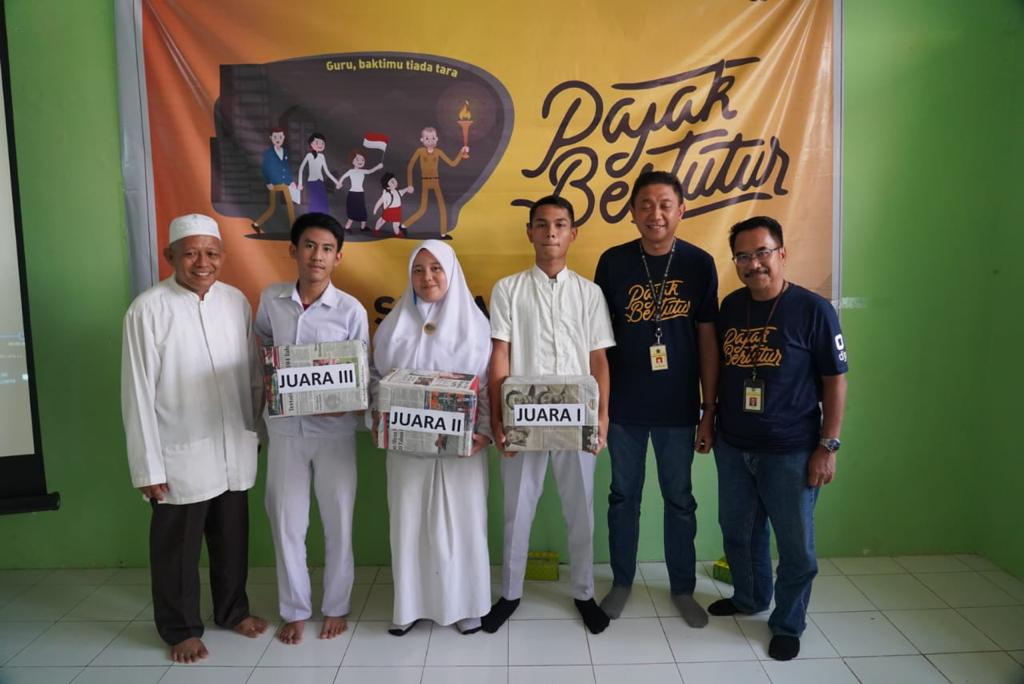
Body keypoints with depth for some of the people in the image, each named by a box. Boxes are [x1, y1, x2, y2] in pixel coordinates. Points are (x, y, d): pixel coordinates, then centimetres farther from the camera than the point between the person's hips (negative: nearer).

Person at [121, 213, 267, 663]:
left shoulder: (236, 301, 0)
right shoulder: (148, 309, -14)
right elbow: (138, 394, -12)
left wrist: (257, 431, 11)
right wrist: (147, 467, -10)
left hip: (234, 449, 4)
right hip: (180, 454, -4)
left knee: (233, 538, 19)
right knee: (177, 549, 14)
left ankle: (232, 610, 41)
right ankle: (181, 629, 35)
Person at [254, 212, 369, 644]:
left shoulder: (351, 310, -8)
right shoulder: (270, 299, 0)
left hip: (334, 431, -2)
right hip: (284, 428, 2)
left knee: (338, 523, 10)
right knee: (286, 523, 12)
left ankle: (336, 606, 30)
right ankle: (294, 609, 31)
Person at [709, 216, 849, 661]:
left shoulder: (813, 310, -11)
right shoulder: (730, 306, 3)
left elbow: (835, 381, -9)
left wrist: (827, 446, -11)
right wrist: (709, 419, 12)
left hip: (791, 452, -4)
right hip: (733, 447, 5)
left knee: (795, 544, 9)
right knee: (738, 532, 19)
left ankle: (788, 624, 30)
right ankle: (748, 598, 43)